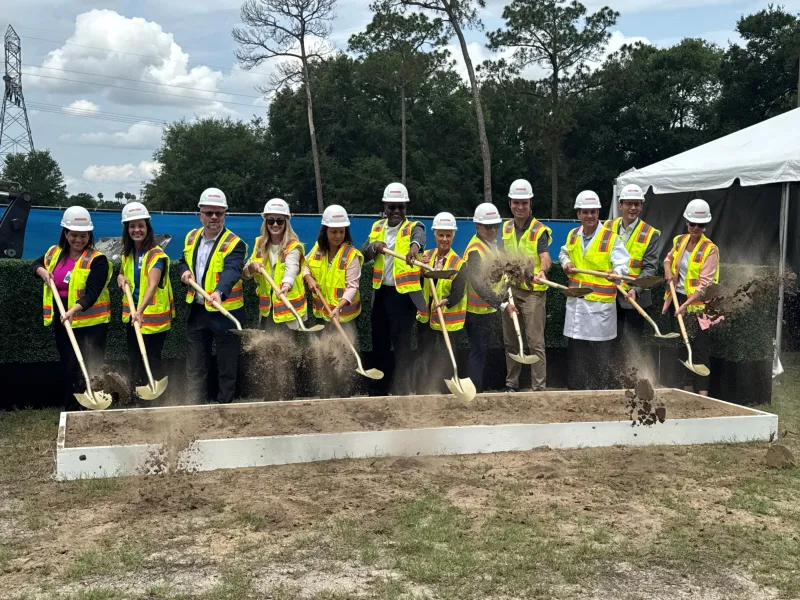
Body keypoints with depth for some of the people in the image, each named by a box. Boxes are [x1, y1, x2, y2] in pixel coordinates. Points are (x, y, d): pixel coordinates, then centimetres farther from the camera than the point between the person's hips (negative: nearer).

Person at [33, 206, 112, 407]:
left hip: (90, 323, -6)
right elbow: (37, 263, 26)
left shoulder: (97, 259, -12)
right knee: (68, 368, 16)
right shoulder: (55, 253, 7)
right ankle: (71, 408, 27)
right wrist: (43, 271, 2)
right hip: (61, 321, 6)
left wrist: (74, 309, -39)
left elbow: (92, 292, -22)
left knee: (87, 372, -6)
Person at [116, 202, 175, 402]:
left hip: (153, 317, -7)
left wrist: (140, 310, -45)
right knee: (135, 362, 16)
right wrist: (121, 278, -1)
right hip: (132, 316, 8)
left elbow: (152, 285, -30)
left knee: (152, 362, -2)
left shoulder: (156, 254, -17)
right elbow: (122, 273, 25)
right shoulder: (127, 254, 6)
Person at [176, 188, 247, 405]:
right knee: (194, 366, 13)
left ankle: (225, 403, 19)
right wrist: (185, 271, -3)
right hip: (196, 311, 6)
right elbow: (183, 261, 21)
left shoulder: (234, 243, -14)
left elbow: (231, 271, -31)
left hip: (225, 312, -6)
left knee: (227, 366, 6)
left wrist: (220, 292, -50)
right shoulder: (191, 237, 6)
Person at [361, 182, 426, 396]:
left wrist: (415, 245, -54)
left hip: (404, 294, -5)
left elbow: (420, 236, -30)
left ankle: (403, 389, 5)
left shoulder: (413, 227, -5)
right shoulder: (377, 227, 11)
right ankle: (381, 386, 24)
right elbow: (363, 255, 5)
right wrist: (374, 246, -16)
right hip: (381, 292, 5)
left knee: (401, 344, -4)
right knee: (379, 342, 12)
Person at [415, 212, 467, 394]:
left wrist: (446, 301, -38)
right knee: (423, 360, 12)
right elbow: (418, 285, 3)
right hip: (426, 315, 5)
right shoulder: (426, 256, 3)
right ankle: (421, 395, 25)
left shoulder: (458, 262, -11)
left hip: (449, 317, -4)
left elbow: (458, 293, -19)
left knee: (446, 362, 3)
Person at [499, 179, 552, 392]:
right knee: (510, 341, 13)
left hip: (533, 291, -6)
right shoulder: (505, 228, 10)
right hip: (510, 290, 6)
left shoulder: (539, 230, -7)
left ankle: (539, 388, -4)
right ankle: (511, 384, 24)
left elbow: (545, 256, -23)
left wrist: (542, 271, -43)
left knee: (535, 342, -7)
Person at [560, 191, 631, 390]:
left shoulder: (611, 238, -10)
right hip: (576, 301, 5)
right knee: (576, 349, 13)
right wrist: (566, 263, 7)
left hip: (600, 304, -5)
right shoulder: (572, 235, 8)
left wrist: (616, 273, -42)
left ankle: (602, 389, 13)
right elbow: (564, 252, 28)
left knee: (601, 351, 0)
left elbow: (622, 264, -20)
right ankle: (576, 387, 26)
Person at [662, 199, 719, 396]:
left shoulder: (710, 249, -12)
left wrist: (686, 304, -27)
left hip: (697, 304, -6)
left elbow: (704, 284, -18)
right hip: (678, 300, 6)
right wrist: (668, 271, 4)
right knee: (683, 347, 13)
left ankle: (702, 393, -5)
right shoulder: (679, 241, 6)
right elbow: (668, 259, 27)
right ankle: (688, 389, 23)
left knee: (700, 350, -6)